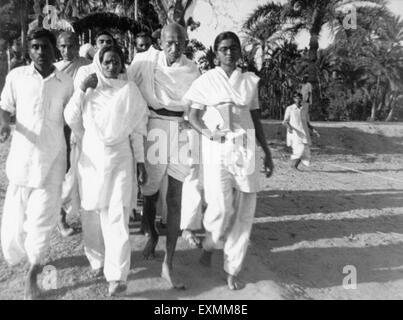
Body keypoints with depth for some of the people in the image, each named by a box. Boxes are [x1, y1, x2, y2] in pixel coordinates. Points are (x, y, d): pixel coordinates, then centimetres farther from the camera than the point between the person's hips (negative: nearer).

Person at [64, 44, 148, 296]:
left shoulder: (130, 90, 1)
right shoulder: (88, 89, 7)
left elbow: (137, 128, 2)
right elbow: (71, 119, 0)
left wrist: (141, 162, 1)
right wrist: (82, 89, -8)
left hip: (119, 158, -2)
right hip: (90, 158, 3)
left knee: (117, 215, -6)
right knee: (92, 213, 9)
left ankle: (117, 275, -1)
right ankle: (97, 260, 30)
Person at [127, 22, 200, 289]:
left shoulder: (192, 70, 1)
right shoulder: (145, 61, -3)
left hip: (181, 132, 1)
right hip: (153, 129, 0)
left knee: (175, 199, -1)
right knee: (150, 193, 11)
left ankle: (168, 265, 8)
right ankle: (152, 235, 44)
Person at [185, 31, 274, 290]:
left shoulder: (250, 81, 11)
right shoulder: (207, 81, 3)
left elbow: (256, 119, 14)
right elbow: (193, 116, 3)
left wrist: (267, 152, 11)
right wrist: (209, 133, -17)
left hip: (245, 148, 3)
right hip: (216, 148, -3)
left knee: (244, 210, 1)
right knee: (221, 207, -12)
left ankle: (232, 269, 17)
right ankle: (209, 245, 23)